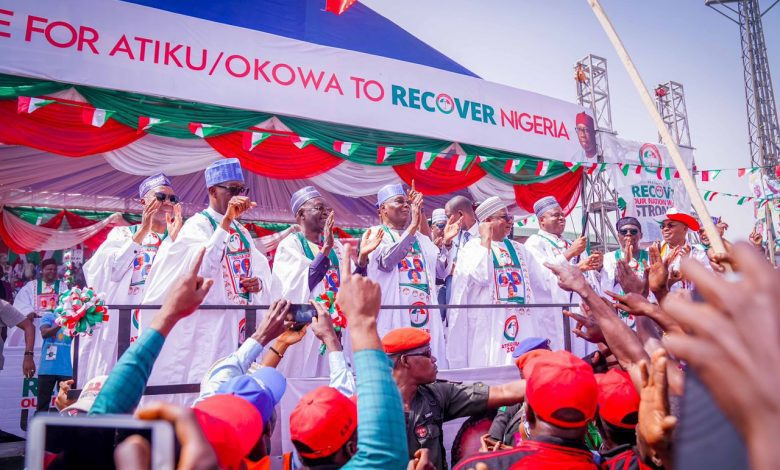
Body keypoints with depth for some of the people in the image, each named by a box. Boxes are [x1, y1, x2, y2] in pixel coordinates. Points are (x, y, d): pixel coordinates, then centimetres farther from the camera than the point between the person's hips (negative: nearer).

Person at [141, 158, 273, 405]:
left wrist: (259, 283, -6)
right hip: (210, 322, -7)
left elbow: (260, 270, 17)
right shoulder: (197, 225, -6)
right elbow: (203, 266, -25)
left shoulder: (241, 231, 15)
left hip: (242, 321, 7)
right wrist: (225, 222, -28)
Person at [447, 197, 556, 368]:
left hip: (523, 325, 6)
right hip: (489, 326, -5)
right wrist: (486, 240, -9)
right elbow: (479, 276, -19)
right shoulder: (473, 246, 0)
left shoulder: (517, 249, 18)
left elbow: (545, 279, 16)